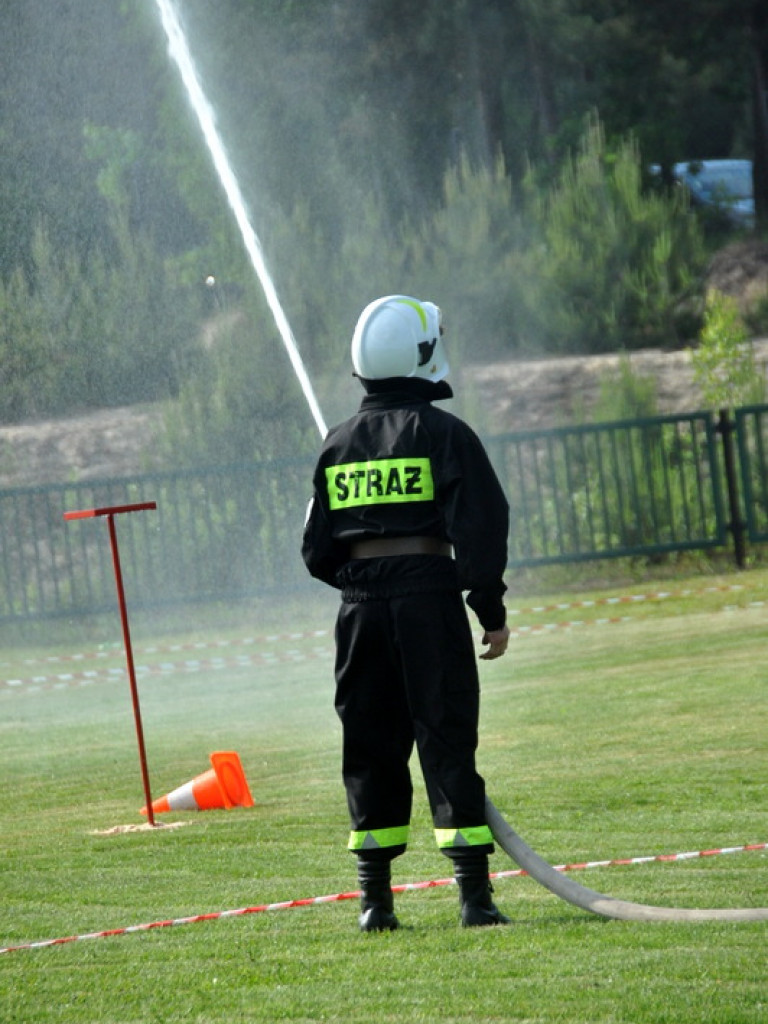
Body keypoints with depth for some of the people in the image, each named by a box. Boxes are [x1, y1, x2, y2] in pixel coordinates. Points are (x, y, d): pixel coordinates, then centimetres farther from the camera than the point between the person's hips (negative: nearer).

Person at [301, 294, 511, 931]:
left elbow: (318, 550, 11)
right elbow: (480, 525, -9)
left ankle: (376, 901, 11)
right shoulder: (443, 434, -5)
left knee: (371, 745, 10)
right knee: (446, 740, -3)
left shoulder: (338, 445, 9)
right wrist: (491, 610, -3)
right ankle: (474, 895, -7)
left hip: (361, 604, 4)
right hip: (428, 590, -4)